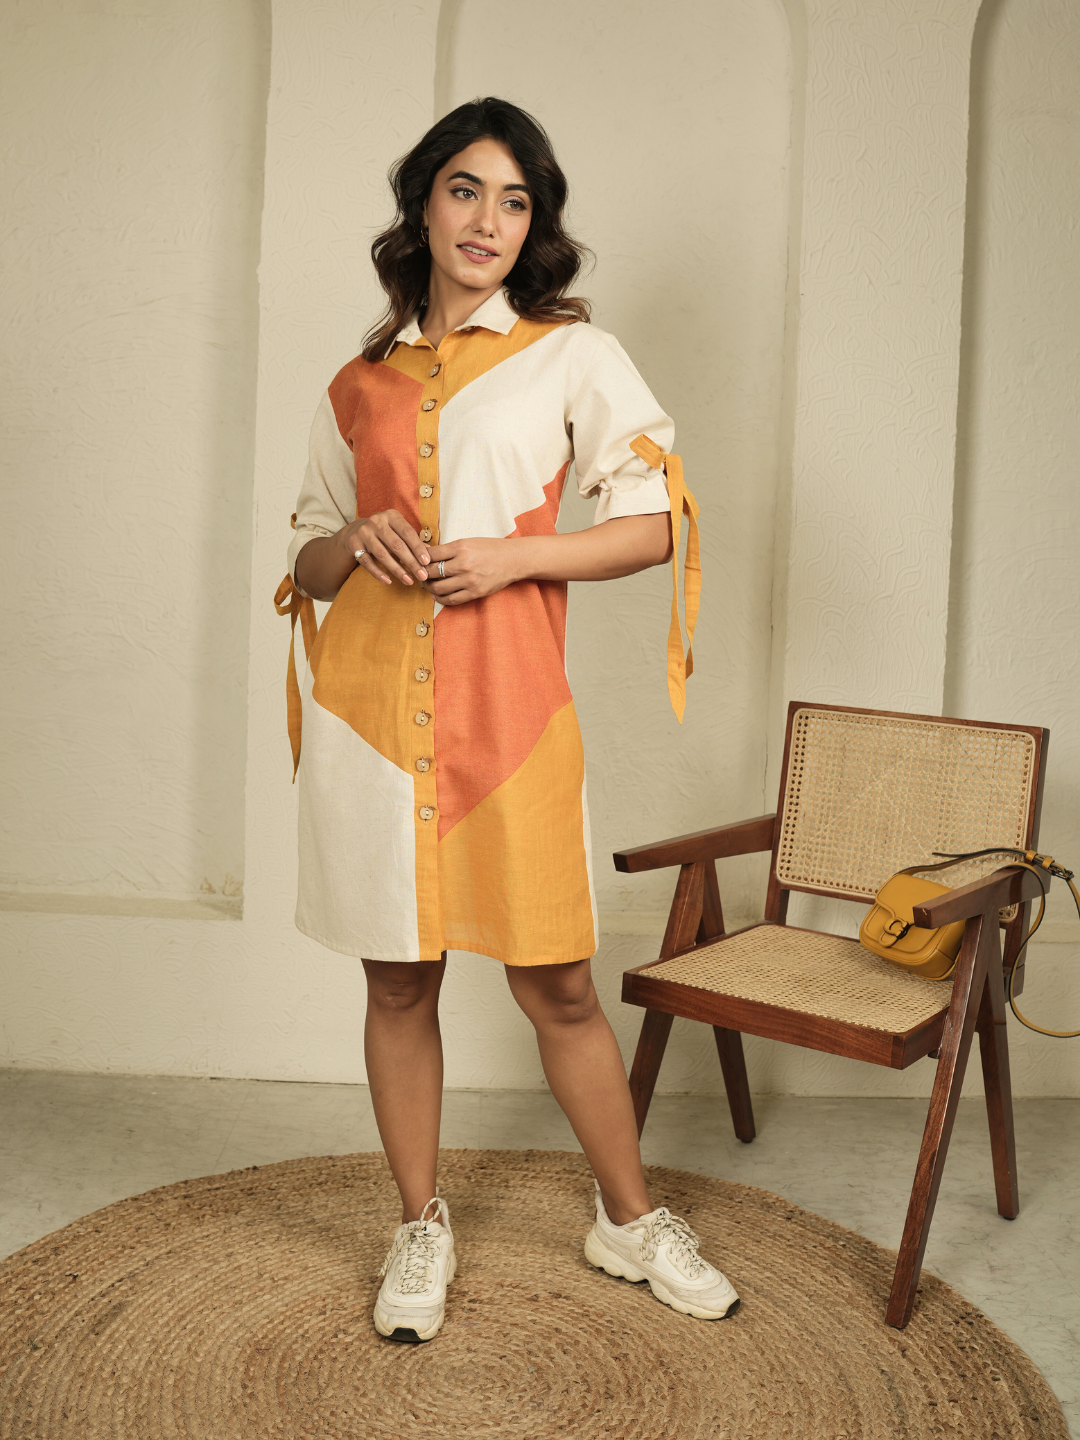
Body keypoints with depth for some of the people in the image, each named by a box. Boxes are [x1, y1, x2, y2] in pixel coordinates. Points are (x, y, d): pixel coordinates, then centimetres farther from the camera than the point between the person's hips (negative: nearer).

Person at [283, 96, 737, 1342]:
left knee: (557, 983, 3)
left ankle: (629, 1219, 24)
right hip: (369, 698, 2)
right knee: (398, 981, 9)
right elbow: (309, 563, 18)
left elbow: (649, 526, 1)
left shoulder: (571, 354, 6)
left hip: (506, 699, -2)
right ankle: (420, 1229, 26)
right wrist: (358, 542, -5)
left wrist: (513, 556, -12)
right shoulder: (360, 385, 13)